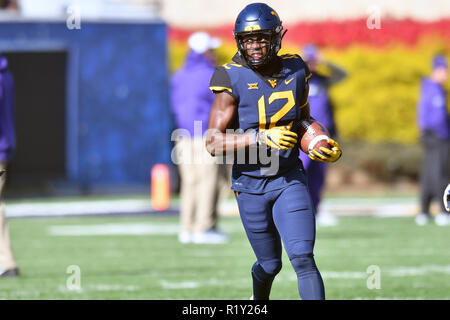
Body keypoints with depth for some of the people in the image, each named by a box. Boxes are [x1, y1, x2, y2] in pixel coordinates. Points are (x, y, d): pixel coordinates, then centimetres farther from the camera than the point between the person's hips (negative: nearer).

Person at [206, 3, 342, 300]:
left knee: (303, 258, -14)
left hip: (290, 179, 2)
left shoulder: (295, 71, -1)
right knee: (270, 264, 13)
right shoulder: (232, 80, -14)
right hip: (250, 184, -2)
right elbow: (214, 143, -18)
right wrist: (262, 137, -29)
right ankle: (258, 303, 47)